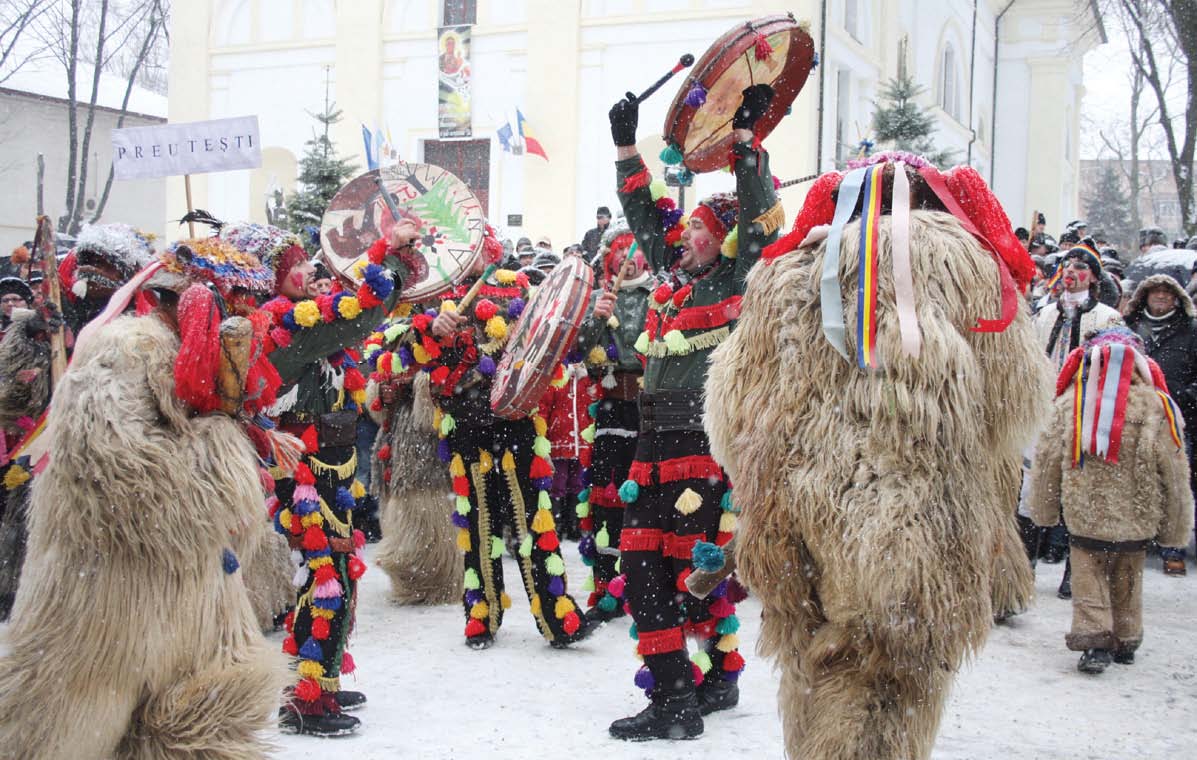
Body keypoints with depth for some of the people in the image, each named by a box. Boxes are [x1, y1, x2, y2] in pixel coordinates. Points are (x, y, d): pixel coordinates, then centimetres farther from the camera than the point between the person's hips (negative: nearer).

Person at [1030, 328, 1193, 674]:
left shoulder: (1070, 401, -5)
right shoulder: (1157, 405, -7)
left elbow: (1048, 460, 2)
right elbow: (1174, 473, -2)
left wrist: (1044, 509, 15)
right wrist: (1176, 528, 9)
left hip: (1083, 516, -1)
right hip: (1136, 519, 1)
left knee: (1088, 580, 9)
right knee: (1127, 582, 18)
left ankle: (1093, 640, -1)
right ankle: (1126, 642, 29)